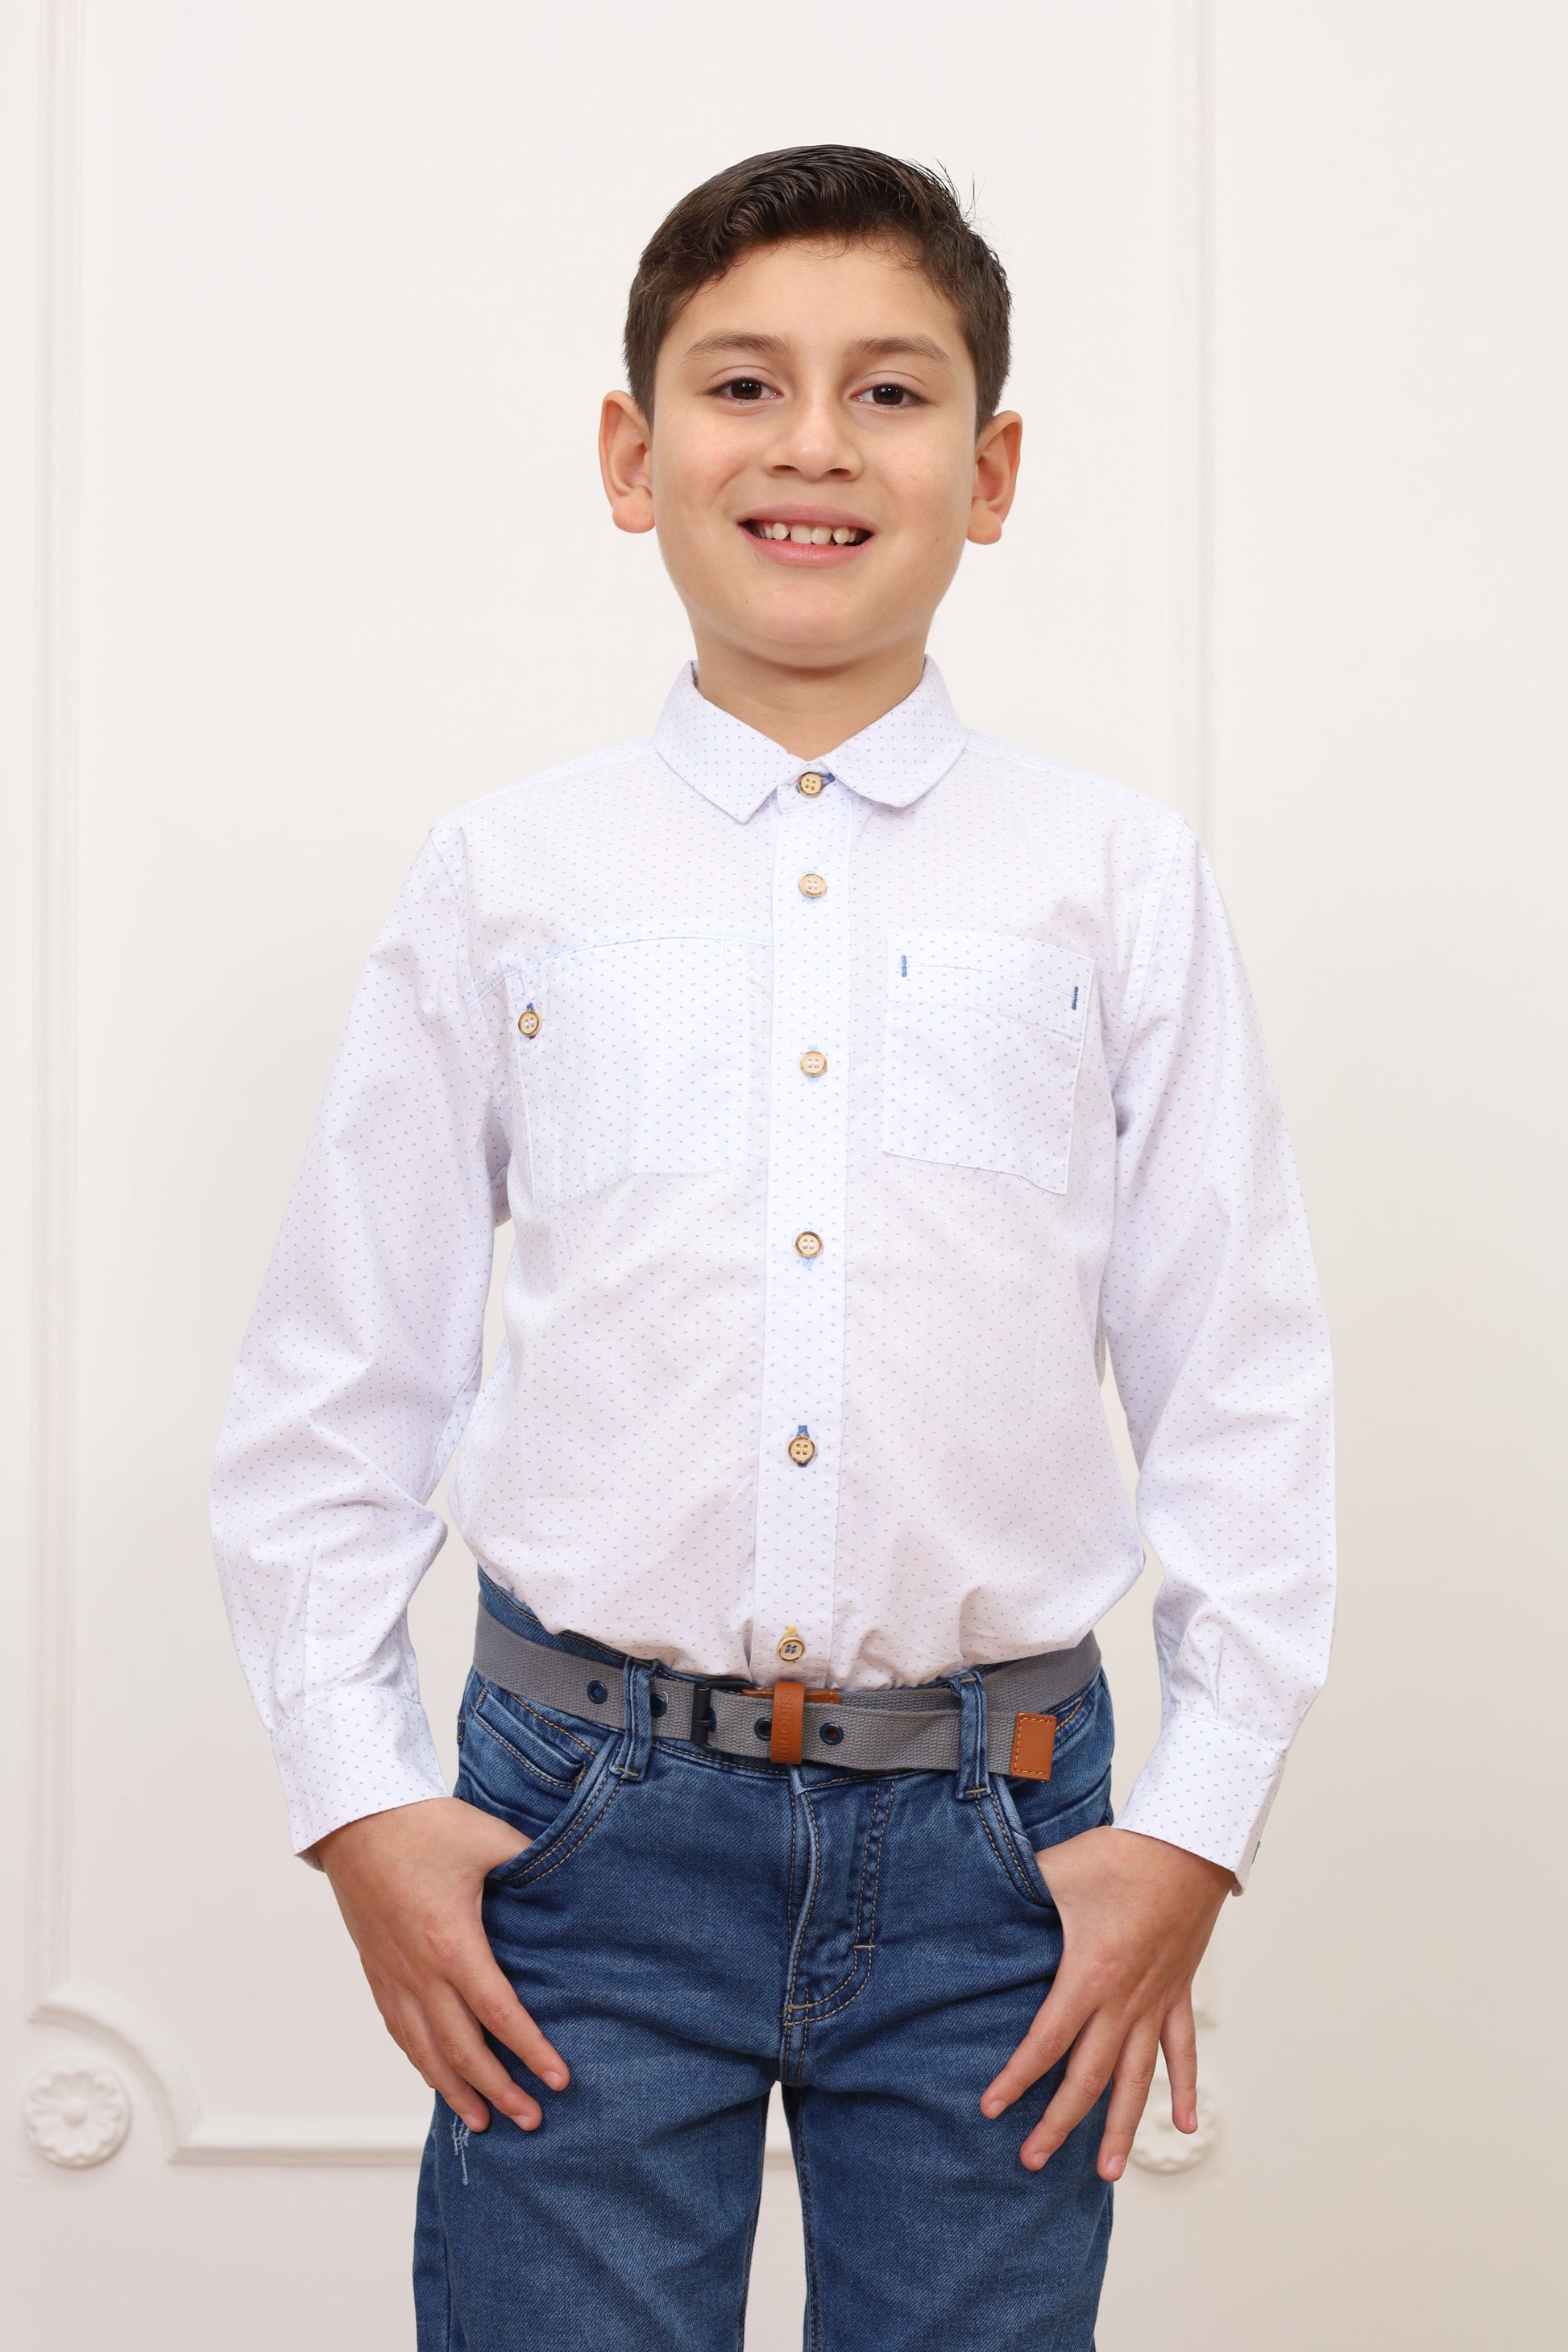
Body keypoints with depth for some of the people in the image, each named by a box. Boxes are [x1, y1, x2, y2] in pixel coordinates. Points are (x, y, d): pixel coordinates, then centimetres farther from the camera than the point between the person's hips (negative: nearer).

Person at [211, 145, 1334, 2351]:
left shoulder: (1117, 882, 4)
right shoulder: (505, 878, 4)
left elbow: (1244, 1383, 5)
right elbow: (329, 1379, 7)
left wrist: (1197, 1826, -1)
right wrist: (359, 1798, 1)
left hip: (994, 1835, 0)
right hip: (589, 1828, 0)